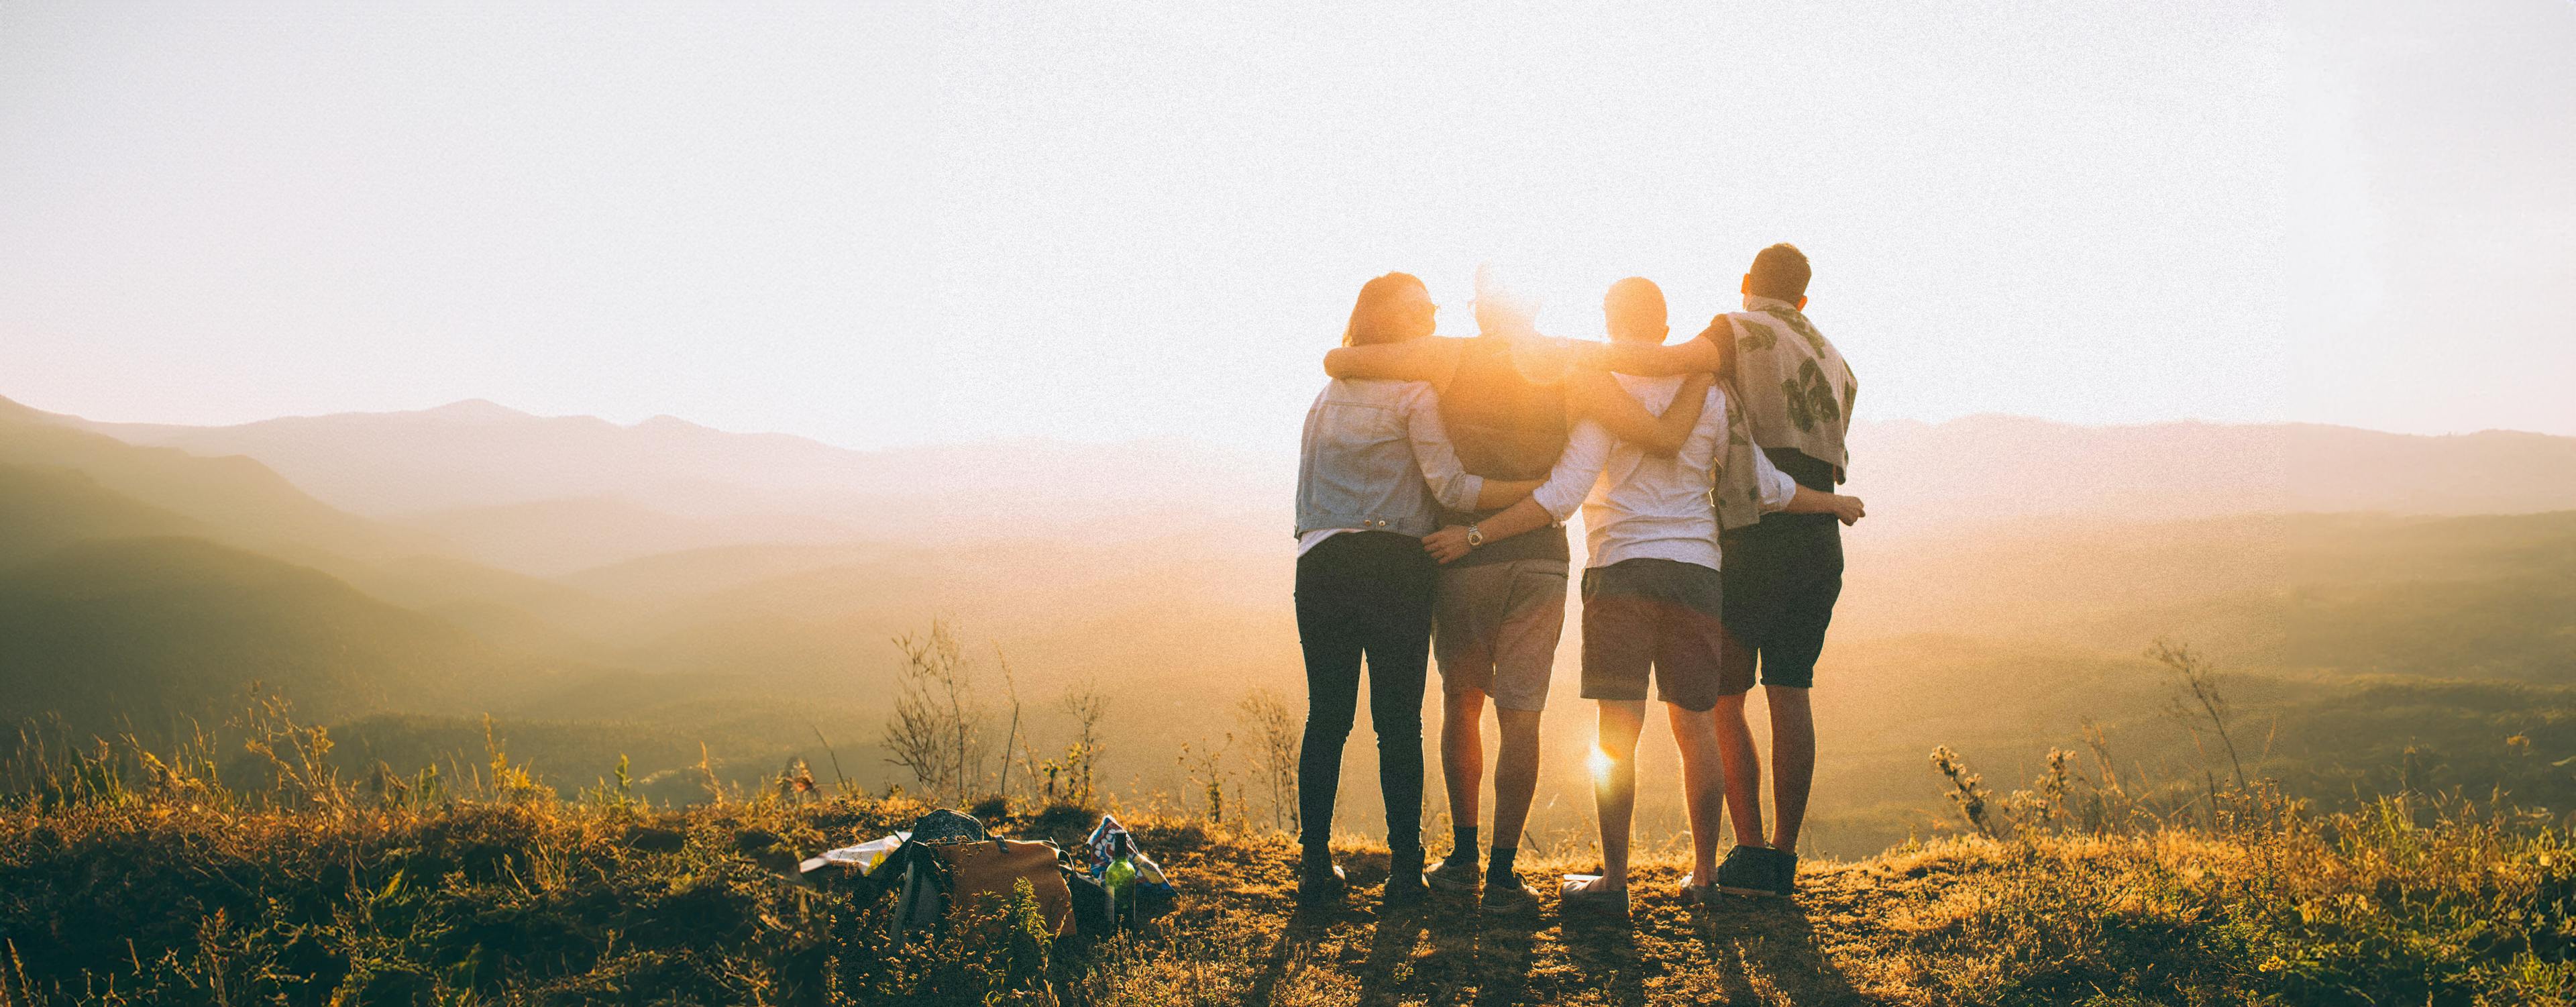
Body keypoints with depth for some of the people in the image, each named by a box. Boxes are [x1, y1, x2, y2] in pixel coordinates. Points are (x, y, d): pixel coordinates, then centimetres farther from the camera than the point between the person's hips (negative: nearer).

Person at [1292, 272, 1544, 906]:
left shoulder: (1327, 395, 20)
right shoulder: (1413, 394, -1)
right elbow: (1450, 486, -9)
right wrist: (1543, 490, -8)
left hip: (1321, 563, 5)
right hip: (1392, 565, -5)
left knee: (1326, 716, 7)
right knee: (1398, 721, 0)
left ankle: (1315, 865, 6)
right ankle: (1405, 869, 3)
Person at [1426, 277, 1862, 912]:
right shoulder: (1710, 394, 8)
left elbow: (1561, 497, -13)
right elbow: (1765, 487, 12)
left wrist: (1475, 536, -11)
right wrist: (1835, 504, 29)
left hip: (1621, 569, -4)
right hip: (1697, 570, 4)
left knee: (1617, 729, -3)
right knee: (1695, 726, 10)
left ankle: (1613, 878, -2)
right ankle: (1703, 873, 16)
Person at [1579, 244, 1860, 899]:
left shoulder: (1740, 333, -2)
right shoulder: (1835, 363, 20)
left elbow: (1678, 360, -24)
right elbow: (1826, 457, 16)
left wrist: (1582, 354, -22)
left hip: (1755, 540, -6)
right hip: (1821, 543, 6)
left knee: (1721, 698, 1)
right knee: (1790, 696, 7)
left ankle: (1751, 853, -4)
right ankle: (1783, 856, 7)